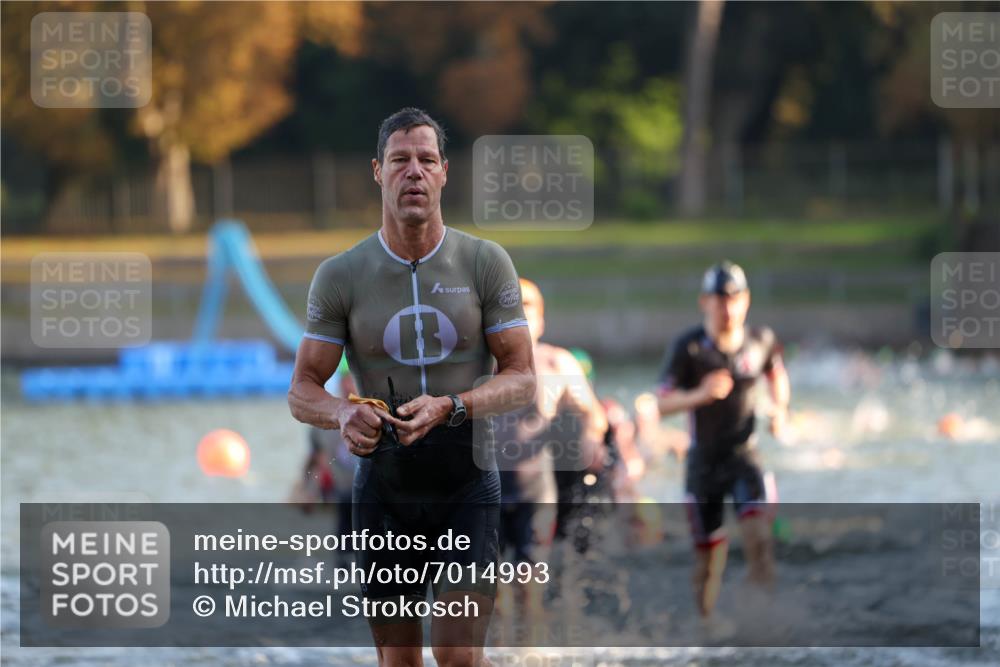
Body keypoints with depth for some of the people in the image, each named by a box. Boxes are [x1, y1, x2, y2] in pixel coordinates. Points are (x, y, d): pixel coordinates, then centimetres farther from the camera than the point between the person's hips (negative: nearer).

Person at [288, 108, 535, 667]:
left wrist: (450, 407, -24)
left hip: (468, 485, -1)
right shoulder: (341, 275, -1)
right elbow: (302, 393, 0)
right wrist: (343, 414, -24)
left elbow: (523, 379, -5)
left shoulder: (486, 263, -2)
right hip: (384, 489, 1)